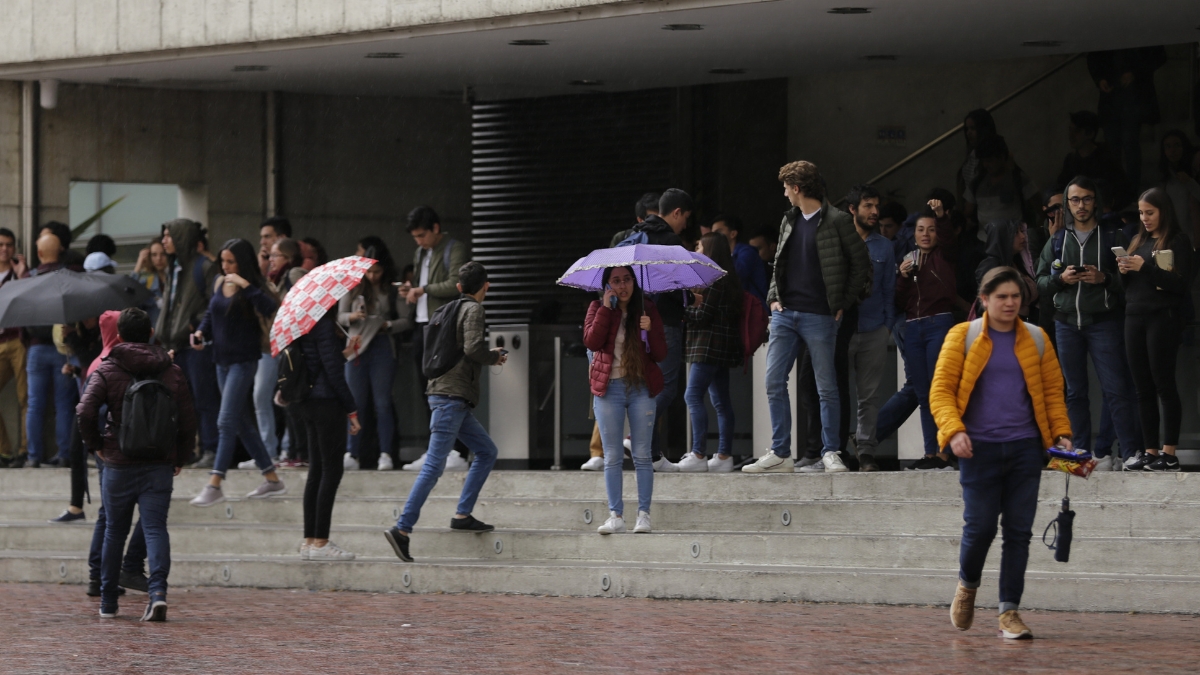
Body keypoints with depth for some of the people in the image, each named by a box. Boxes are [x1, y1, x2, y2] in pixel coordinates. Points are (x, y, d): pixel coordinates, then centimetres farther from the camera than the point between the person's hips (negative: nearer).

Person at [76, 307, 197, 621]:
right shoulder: (172, 372, 4)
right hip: (160, 465, 1)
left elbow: (85, 412, -14)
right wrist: (180, 457, 16)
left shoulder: (107, 370, -3)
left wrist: (95, 443, 2)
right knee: (155, 528, -3)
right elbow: (188, 419, 4)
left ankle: (108, 601, 18)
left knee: (114, 531, 11)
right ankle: (158, 591, -24)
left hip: (119, 464, -1)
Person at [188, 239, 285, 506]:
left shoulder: (250, 290, -12)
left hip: (243, 361, -8)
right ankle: (272, 479, 21)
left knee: (227, 421, -13)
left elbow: (270, 308, -31)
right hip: (222, 359, 8)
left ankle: (214, 485, -14)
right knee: (242, 422, 12)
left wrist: (245, 285, -31)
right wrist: (202, 332, 1)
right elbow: (211, 314, 20)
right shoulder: (219, 283, 8)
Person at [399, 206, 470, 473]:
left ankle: (458, 453, -11)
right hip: (421, 327, 8)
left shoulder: (454, 250, -5)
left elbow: (456, 285, -17)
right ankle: (434, 453, 13)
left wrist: (423, 289, -10)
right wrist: (411, 291, 9)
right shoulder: (420, 254, 21)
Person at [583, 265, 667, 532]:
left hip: (641, 387, 0)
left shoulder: (647, 309, 6)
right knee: (612, 456, 0)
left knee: (642, 455, -1)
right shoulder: (598, 308, 6)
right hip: (608, 388, 0)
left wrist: (650, 330, -15)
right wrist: (606, 308, -13)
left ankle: (644, 514, 2)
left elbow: (661, 354, 2)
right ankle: (616, 515, 2)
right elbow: (591, 341, -12)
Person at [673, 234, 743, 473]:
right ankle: (724, 455, 7)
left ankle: (698, 454, -19)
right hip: (722, 347, 10)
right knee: (721, 400, 8)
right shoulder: (727, 278, 16)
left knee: (693, 395, -12)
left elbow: (703, 316, -14)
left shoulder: (714, 279, -13)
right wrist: (697, 302, 8)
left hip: (709, 345, -10)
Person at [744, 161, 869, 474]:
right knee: (774, 381, 0)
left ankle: (830, 452, 7)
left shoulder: (837, 222, -6)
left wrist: (843, 304, -5)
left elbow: (861, 265, -3)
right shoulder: (789, 221, 14)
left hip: (819, 316, -6)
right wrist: (774, 297, 8)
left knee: (827, 386, 0)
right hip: (785, 313, 6)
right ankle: (780, 454, 3)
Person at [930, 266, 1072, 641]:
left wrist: (1061, 433, 1)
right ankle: (967, 586, 25)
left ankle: (1010, 611, 6)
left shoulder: (1036, 340, 11)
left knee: (1019, 531, 0)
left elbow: (1052, 391, 14)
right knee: (979, 526, -5)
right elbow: (941, 391, -1)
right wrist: (954, 430, -16)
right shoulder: (962, 337, 2)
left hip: (1025, 448, 3)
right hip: (979, 448, -3)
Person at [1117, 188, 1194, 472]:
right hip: (1135, 317, 7)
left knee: (1164, 384, -8)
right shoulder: (1138, 241, 17)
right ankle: (1150, 452, 6)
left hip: (1163, 318, -7)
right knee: (1143, 388, 4)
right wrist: (1124, 272, -2)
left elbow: (1181, 283, -13)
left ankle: (1169, 454, -8)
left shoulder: (1178, 242, -3)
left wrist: (1145, 268, -18)